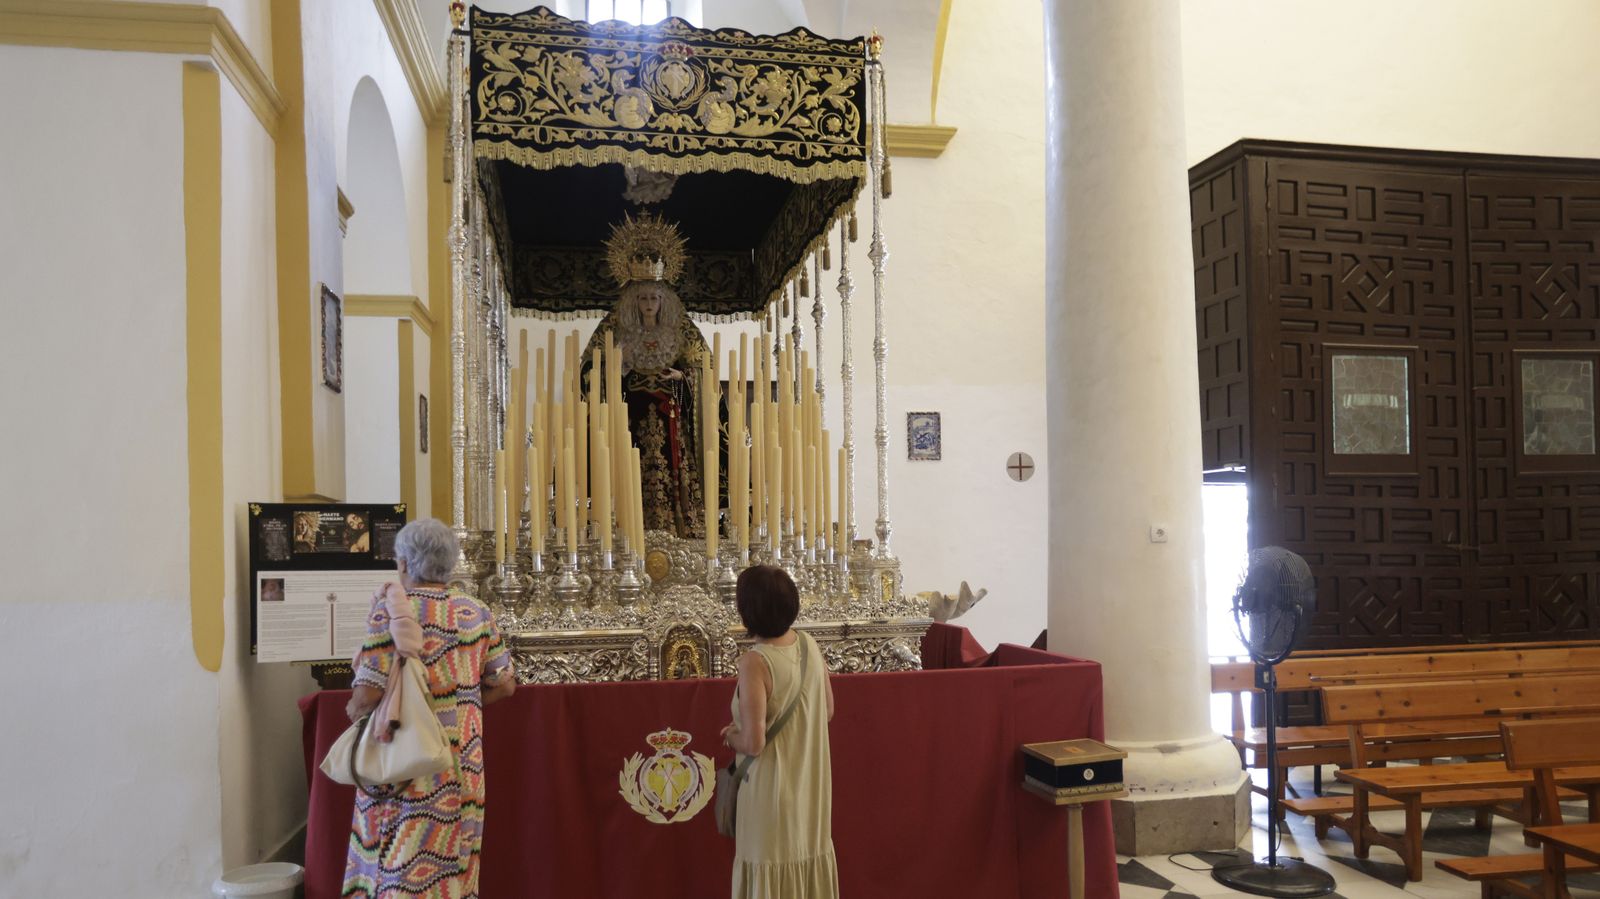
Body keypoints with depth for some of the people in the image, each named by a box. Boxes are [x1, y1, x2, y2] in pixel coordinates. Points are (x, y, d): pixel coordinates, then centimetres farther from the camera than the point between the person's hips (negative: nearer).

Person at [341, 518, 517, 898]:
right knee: (453, 864, 14)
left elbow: (367, 693, -14)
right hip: (462, 762, 4)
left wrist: (354, 711, 7)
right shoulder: (475, 613, 3)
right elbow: (504, 684, 6)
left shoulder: (389, 610, -9)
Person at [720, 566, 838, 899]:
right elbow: (827, 711, 9)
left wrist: (730, 735, -4)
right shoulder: (809, 645, -3)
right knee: (809, 856, 20)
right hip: (811, 784, 7)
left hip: (774, 790, -6)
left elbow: (753, 744, -24)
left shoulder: (755, 662, -23)